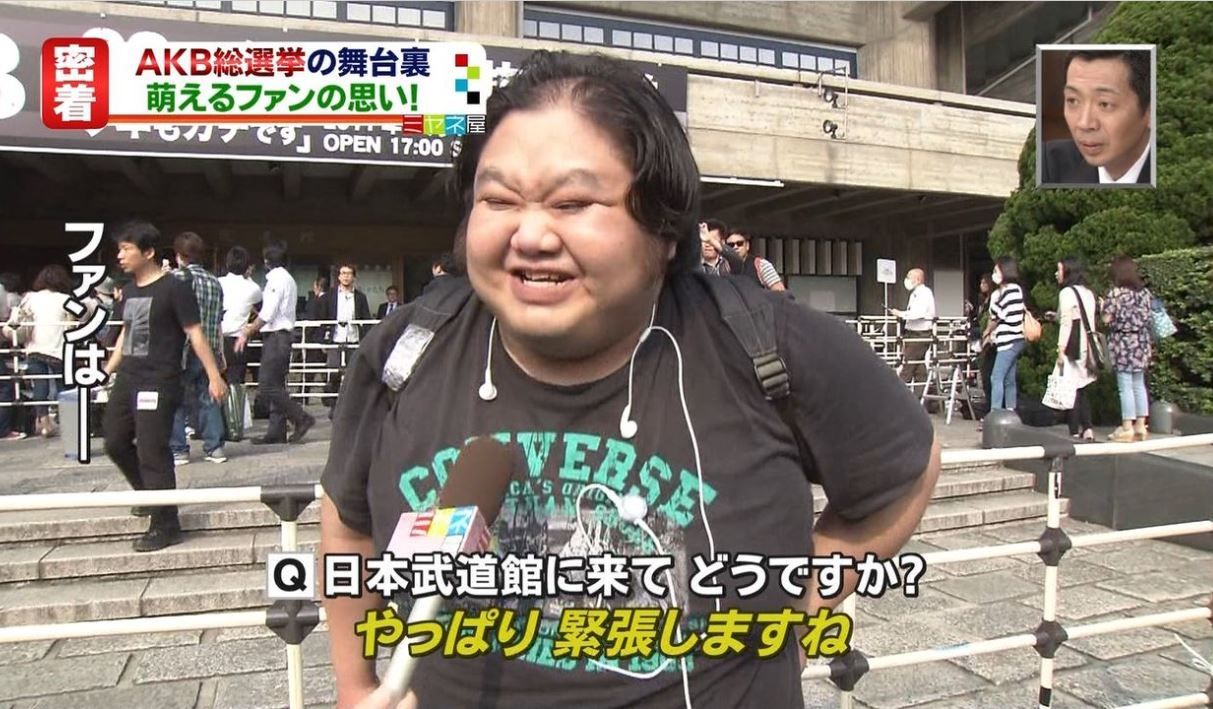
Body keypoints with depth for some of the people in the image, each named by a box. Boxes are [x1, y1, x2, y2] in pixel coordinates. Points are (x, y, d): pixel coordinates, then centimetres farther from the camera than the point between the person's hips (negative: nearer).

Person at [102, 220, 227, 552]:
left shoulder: (174, 288, -10)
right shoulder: (129, 290, 12)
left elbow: (195, 333, -13)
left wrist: (214, 376, -15)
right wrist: (110, 369, 26)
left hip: (158, 384, -8)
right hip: (127, 380, 8)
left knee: (153, 453, -5)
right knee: (115, 443, 15)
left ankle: (165, 525, 5)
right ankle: (149, 494, 37)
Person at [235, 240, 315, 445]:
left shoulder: (277, 278, -12)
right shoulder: (287, 278, 18)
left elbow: (268, 314, -17)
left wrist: (247, 332, -9)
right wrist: (252, 327, 14)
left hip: (276, 336, -10)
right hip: (283, 335, 10)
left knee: (267, 386, -9)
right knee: (275, 385, 9)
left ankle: (301, 418, -5)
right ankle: (276, 432, 11)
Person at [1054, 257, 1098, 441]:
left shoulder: (1067, 292, -9)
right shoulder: (1088, 293, 13)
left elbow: (1066, 323, -15)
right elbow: (1088, 321, 12)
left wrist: (1061, 350, -14)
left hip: (1073, 348, -8)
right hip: (1087, 346, 8)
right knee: (1082, 390, 14)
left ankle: (1075, 432, -2)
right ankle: (1087, 429, 11)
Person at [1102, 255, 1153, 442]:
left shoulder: (1115, 293, -12)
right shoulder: (1144, 292, 6)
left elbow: (1107, 318, -12)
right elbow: (1146, 318, 8)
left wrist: (1103, 306, 5)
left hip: (1122, 343, -6)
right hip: (1141, 342, 6)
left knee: (1125, 386, -2)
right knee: (1139, 385, 12)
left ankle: (1127, 428, 1)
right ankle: (1140, 426, 16)